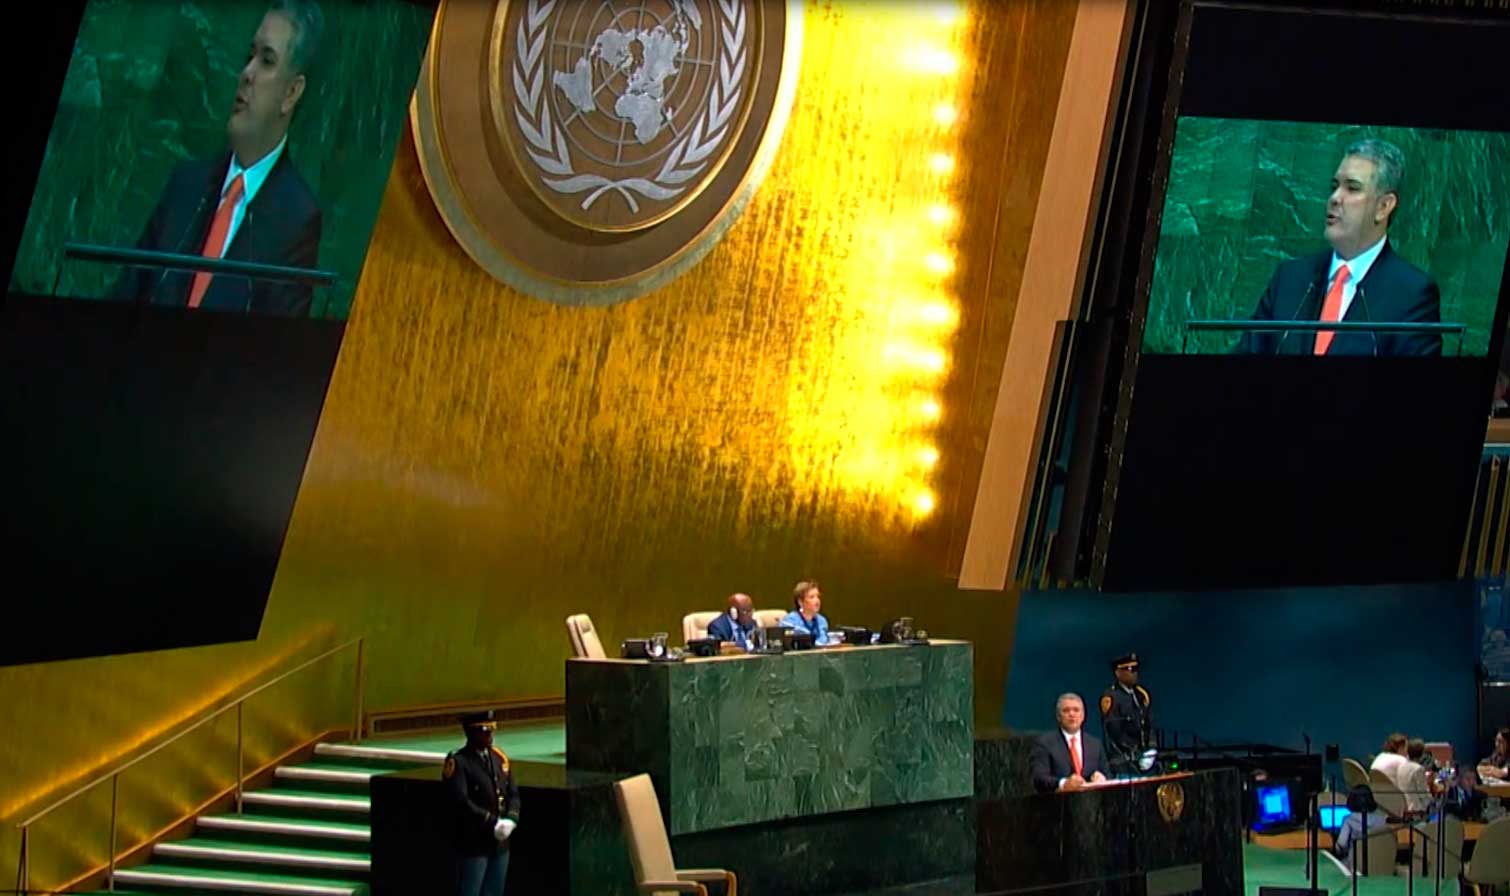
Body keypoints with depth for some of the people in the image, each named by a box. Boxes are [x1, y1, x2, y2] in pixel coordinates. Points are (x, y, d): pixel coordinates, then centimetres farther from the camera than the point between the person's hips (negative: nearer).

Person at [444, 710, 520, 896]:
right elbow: (462, 803, -21)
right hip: (473, 844, -7)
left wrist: (510, 820, -9)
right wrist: (493, 823, -22)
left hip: (500, 844, 7)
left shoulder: (499, 758, 10)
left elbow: (513, 795, 10)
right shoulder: (458, 763, -11)